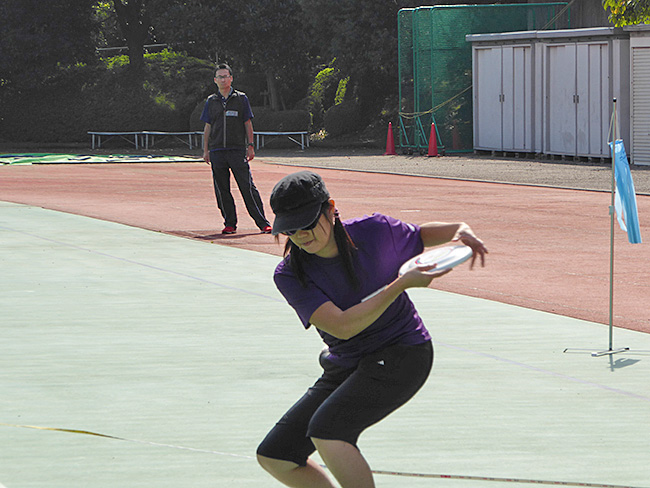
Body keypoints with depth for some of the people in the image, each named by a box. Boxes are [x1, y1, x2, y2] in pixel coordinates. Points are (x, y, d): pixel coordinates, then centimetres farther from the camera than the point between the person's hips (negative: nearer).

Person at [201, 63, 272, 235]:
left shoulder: (241, 98, 6)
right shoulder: (211, 101, 12)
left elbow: (248, 124, 6)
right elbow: (207, 127, 14)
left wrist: (250, 146, -1)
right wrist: (206, 150, 9)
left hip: (238, 150, -3)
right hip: (217, 152, 3)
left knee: (248, 188, -9)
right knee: (222, 190, 3)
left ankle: (263, 223, -8)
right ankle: (230, 223, 13)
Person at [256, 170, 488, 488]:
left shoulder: (375, 231, -12)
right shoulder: (289, 275, -12)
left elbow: (420, 236, 12)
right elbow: (342, 327, -24)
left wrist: (460, 230, -9)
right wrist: (401, 284, -27)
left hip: (402, 356, -4)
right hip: (344, 368, 5)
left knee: (325, 430, -29)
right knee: (273, 457, 0)